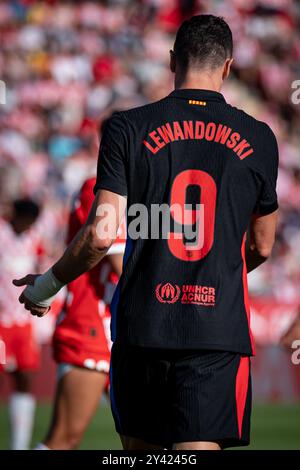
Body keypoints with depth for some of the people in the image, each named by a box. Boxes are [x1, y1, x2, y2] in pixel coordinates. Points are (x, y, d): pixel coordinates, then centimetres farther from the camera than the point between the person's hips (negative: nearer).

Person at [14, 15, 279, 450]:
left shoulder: (128, 128, 0)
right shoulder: (259, 139, 5)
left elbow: (101, 234, -6)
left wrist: (45, 286, 11)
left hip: (141, 327, 0)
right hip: (220, 329, 0)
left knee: (140, 445, 15)